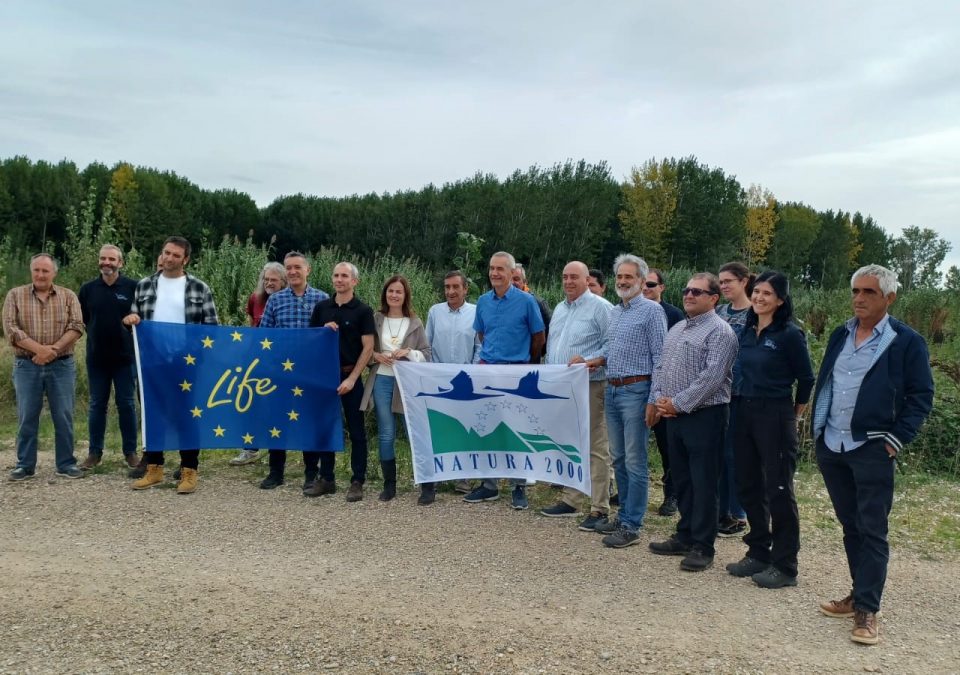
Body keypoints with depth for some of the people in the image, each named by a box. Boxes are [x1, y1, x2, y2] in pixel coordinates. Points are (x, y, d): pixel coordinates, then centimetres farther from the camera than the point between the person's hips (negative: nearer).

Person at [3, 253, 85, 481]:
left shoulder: (68, 296, 5)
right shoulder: (15, 295, 4)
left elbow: (76, 326, -5)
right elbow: (10, 328, -6)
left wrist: (54, 348, -17)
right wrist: (39, 349, -16)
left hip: (62, 366, 0)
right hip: (27, 366, 0)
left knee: (64, 416, 3)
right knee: (27, 417, 6)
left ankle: (66, 463, 12)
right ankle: (25, 465, 16)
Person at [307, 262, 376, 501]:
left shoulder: (363, 310, -4)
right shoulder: (321, 307, 7)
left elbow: (368, 348, -8)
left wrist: (352, 378, -14)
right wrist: (324, 330, -8)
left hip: (350, 376, -4)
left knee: (356, 430, 2)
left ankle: (357, 482, 9)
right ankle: (326, 479, 20)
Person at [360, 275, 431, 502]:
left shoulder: (415, 322, 4)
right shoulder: (376, 319, 5)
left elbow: (427, 354, 4)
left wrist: (408, 352, -13)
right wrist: (377, 356, -9)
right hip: (381, 381, 1)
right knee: (386, 435, 4)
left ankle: (427, 484, 9)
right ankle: (389, 484, 16)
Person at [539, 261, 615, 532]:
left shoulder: (600, 307, -6)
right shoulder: (559, 309, 18)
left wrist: (590, 362, -21)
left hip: (590, 386, -8)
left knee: (595, 448, -4)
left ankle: (599, 508, 1)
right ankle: (570, 500, 25)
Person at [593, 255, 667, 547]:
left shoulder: (651, 310, -7)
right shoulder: (613, 312, 15)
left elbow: (660, 357, -11)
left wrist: (654, 400, -15)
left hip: (635, 390, -8)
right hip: (611, 391, 8)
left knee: (634, 461, -2)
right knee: (618, 458, 14)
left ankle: (631, 526, 5)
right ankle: (624, 514, 26)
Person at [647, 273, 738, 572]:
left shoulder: (720, 331, -11)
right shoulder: (676, 329, 17)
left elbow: (711, 377, -19)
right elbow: (661, 367, 17)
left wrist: (678, 403, -16)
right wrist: (657, 399, 3)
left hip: (705, 416, -8)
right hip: (674, 415, 8)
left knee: (703, 483, -1)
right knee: (681, 479, 16)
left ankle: (702, 547, 9)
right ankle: (685, 537, 28)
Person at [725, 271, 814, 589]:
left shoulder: (789, 334, -10)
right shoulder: (746, 331, 8)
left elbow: (806, 379, -4)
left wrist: (793, 414, 5)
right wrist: (742, 404, 12)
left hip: (775, 416, -7)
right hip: (744, 412, 7)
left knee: (778, 490, 1)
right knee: (748, 486, 13)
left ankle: (784, 566, 12)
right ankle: (759, 553, 27)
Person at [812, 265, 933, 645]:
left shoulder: (906, 341, -6)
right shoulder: (840, 336, 11)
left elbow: (921, 397, -5)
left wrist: (896, 440, -11)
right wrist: (818, 428, 10)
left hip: (872, 450, -6)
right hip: (831, 447, 6)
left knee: (872, 531, 0)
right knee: (850, 526, 15)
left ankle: (868, 610, 7)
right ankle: (859, 595, 28)